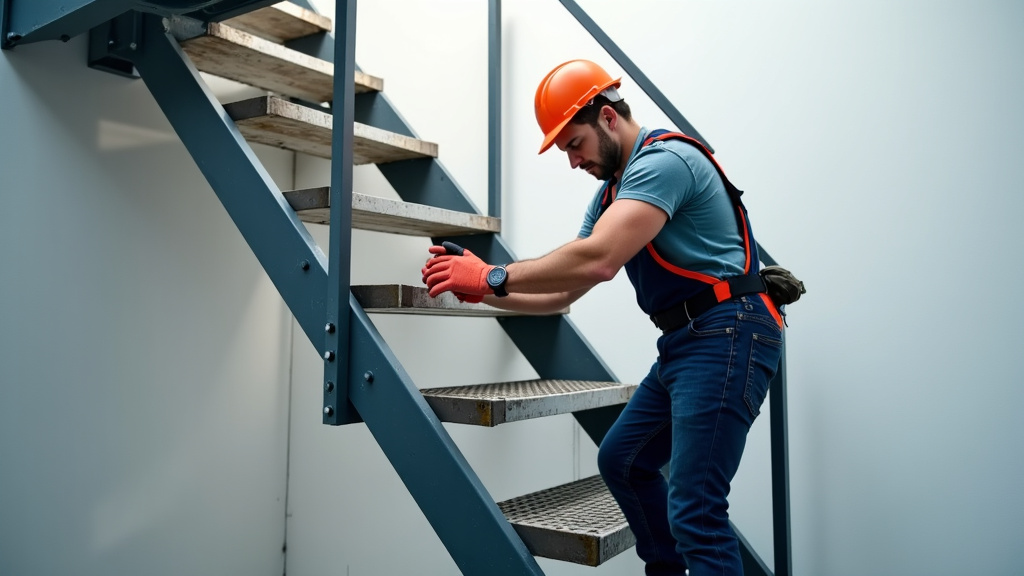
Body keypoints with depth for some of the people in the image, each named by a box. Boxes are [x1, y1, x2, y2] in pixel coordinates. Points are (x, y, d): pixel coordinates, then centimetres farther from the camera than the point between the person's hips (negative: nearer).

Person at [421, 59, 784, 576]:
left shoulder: (663, 160, -15)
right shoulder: (611, 193, 16)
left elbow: (598, 261, -30)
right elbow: (561, 292, 13)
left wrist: (494, 276, -21)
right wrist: (480, 289, 0)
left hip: (726, 336, -10)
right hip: (683, 341, 10)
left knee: (695, 511, -11)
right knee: (622, 461, 20)